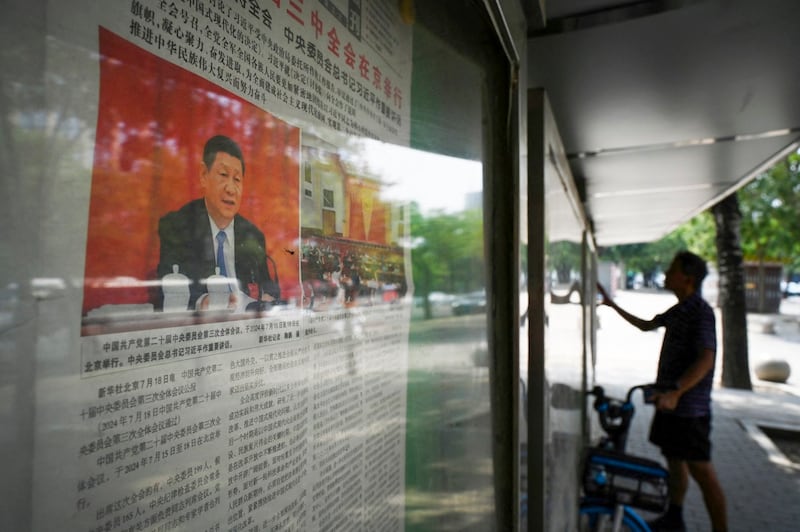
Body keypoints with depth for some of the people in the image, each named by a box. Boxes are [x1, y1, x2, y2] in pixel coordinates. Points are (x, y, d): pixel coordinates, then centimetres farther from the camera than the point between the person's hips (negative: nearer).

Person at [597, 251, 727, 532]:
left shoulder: (700, 311, -17)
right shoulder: (679, 310, 12)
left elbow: (706, 359, -27)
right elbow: (646, 325, 27)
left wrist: (675, 391, -36)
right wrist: (612, 304, 26)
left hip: (688, 406, -10)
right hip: (670, 401, 10)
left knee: (701, 470, -2)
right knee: (674, 459, 20)